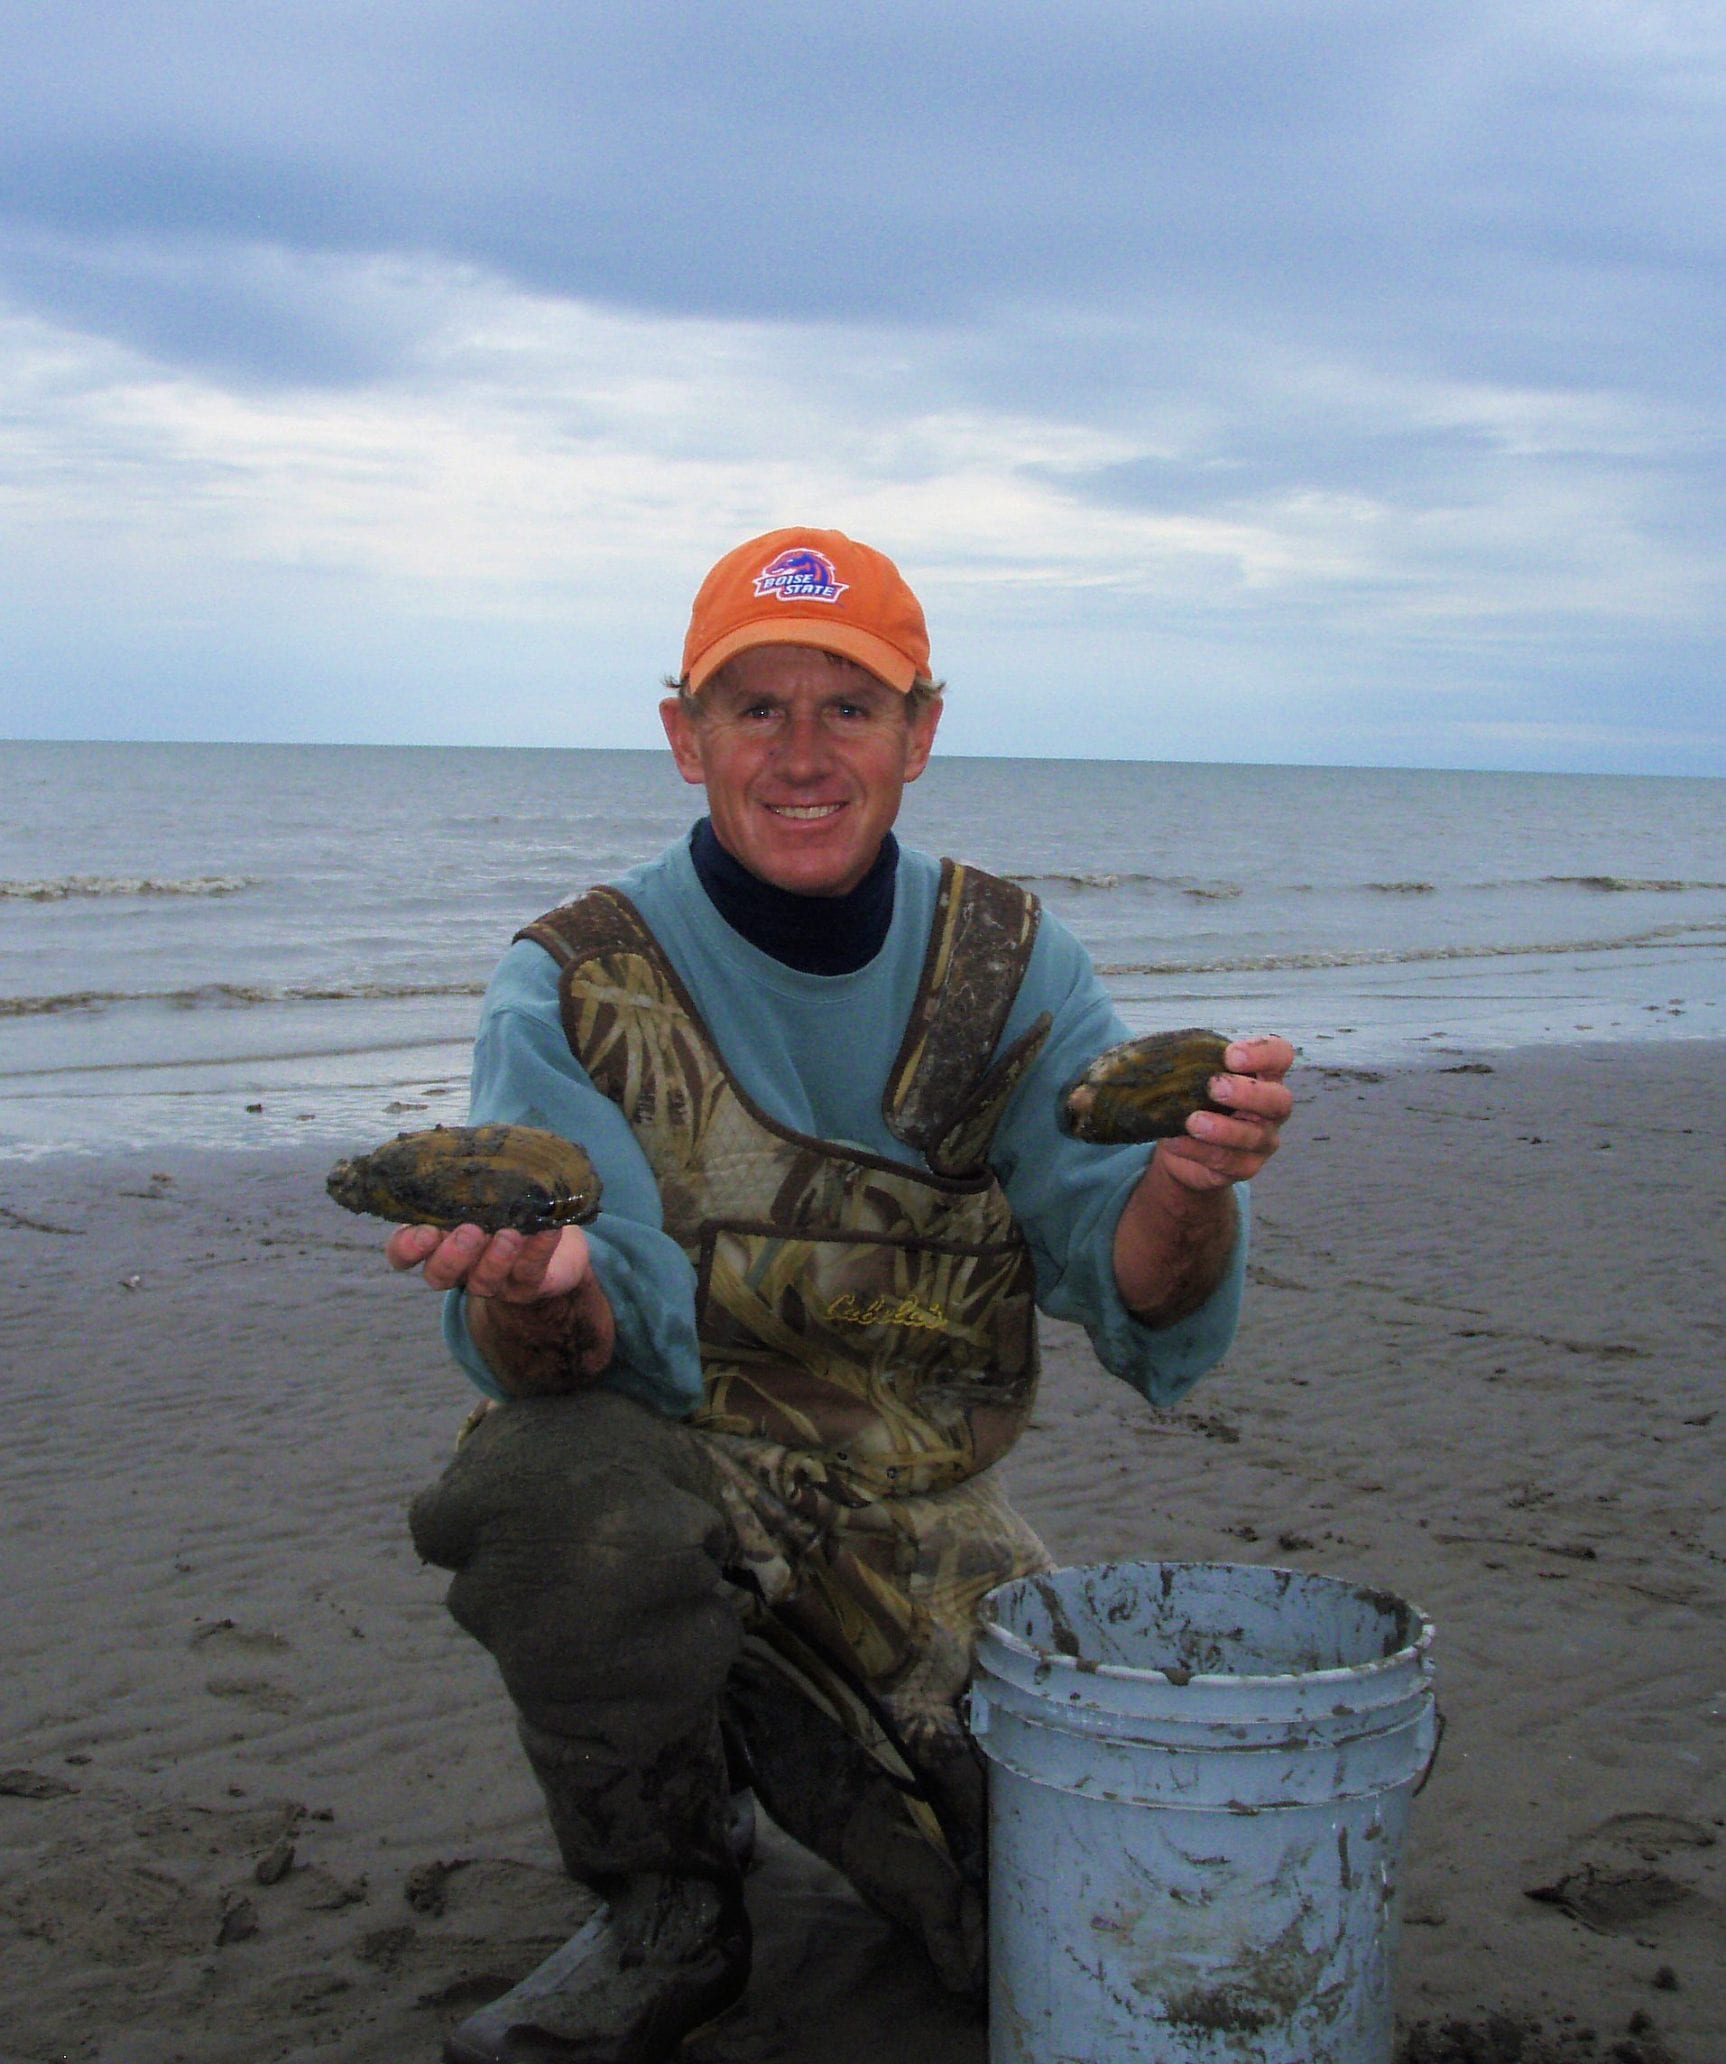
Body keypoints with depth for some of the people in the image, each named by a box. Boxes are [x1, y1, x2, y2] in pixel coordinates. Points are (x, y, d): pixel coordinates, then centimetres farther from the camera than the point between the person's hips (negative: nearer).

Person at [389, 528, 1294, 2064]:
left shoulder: (1011, 964, -3)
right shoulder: (575, 986, -10)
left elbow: (1149, 1322, -10)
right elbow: (569, 1357, -21)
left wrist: (1188, 1187, -34)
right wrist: (535, 1294, -46)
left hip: (918, 1521, 3)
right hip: (675, 1487, -2)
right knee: (552, 1478, -35)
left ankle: (773, 1732, 19)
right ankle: (668, 1912, -6)